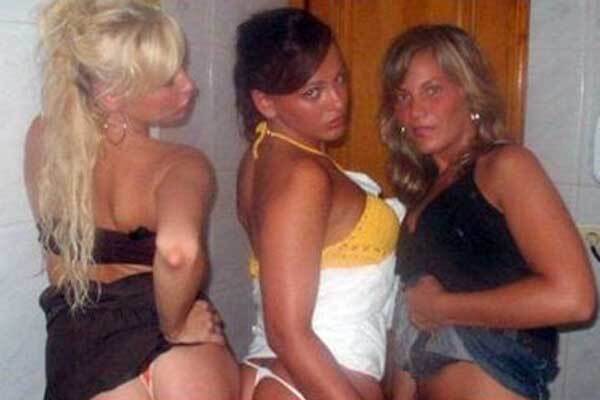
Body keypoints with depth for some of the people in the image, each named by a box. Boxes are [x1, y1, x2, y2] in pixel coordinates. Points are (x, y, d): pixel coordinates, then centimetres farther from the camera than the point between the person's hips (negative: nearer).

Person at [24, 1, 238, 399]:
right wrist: (174, 328, -20)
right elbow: (178, 249, -37)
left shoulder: (41, 138, 0)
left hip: (81, 346, 3)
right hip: (175, 349, -3)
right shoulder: (181, 166, -16)